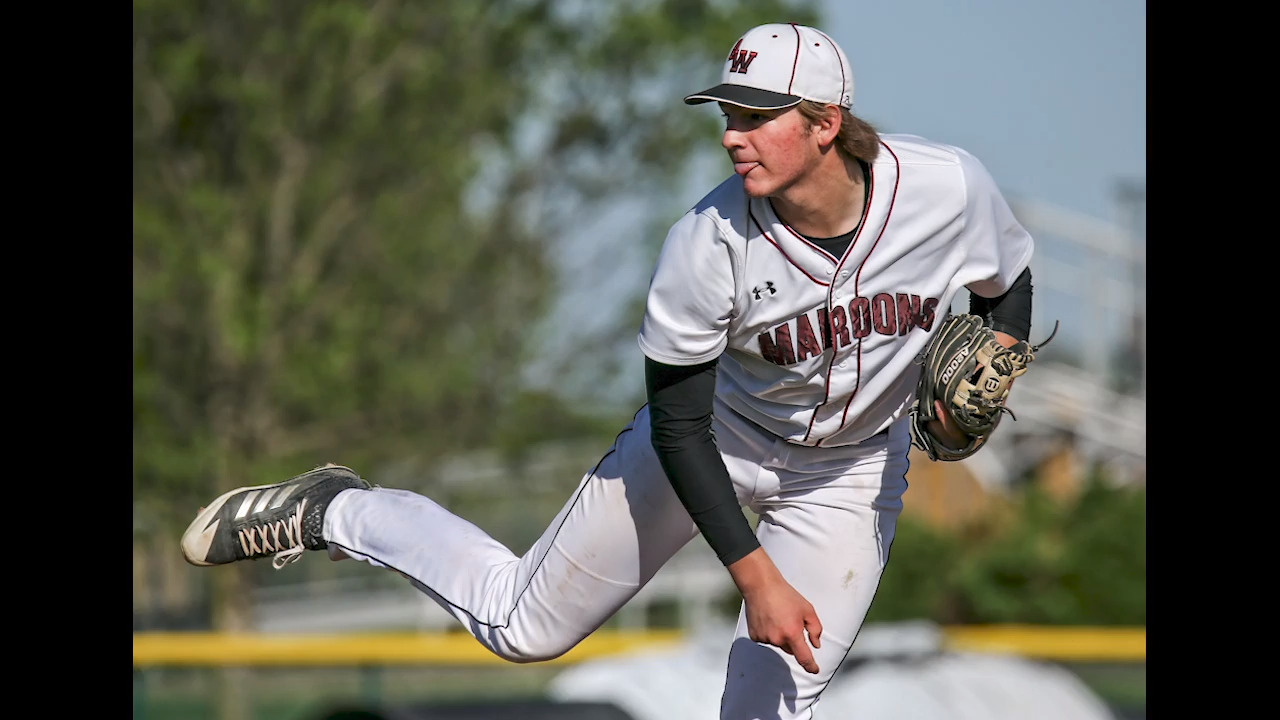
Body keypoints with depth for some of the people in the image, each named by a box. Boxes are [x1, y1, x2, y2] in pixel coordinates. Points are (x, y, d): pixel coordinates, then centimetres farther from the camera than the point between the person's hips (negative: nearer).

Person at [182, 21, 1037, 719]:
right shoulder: (709, 244, -32)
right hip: (717, 433, -2)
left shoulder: (951, 188, -27)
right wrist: (756, 576, -26)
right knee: (524, 623, 5)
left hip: (852, 473, 2)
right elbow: (680, 429, -22)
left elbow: (1009, 287, -3)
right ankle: (336, 513, 27)